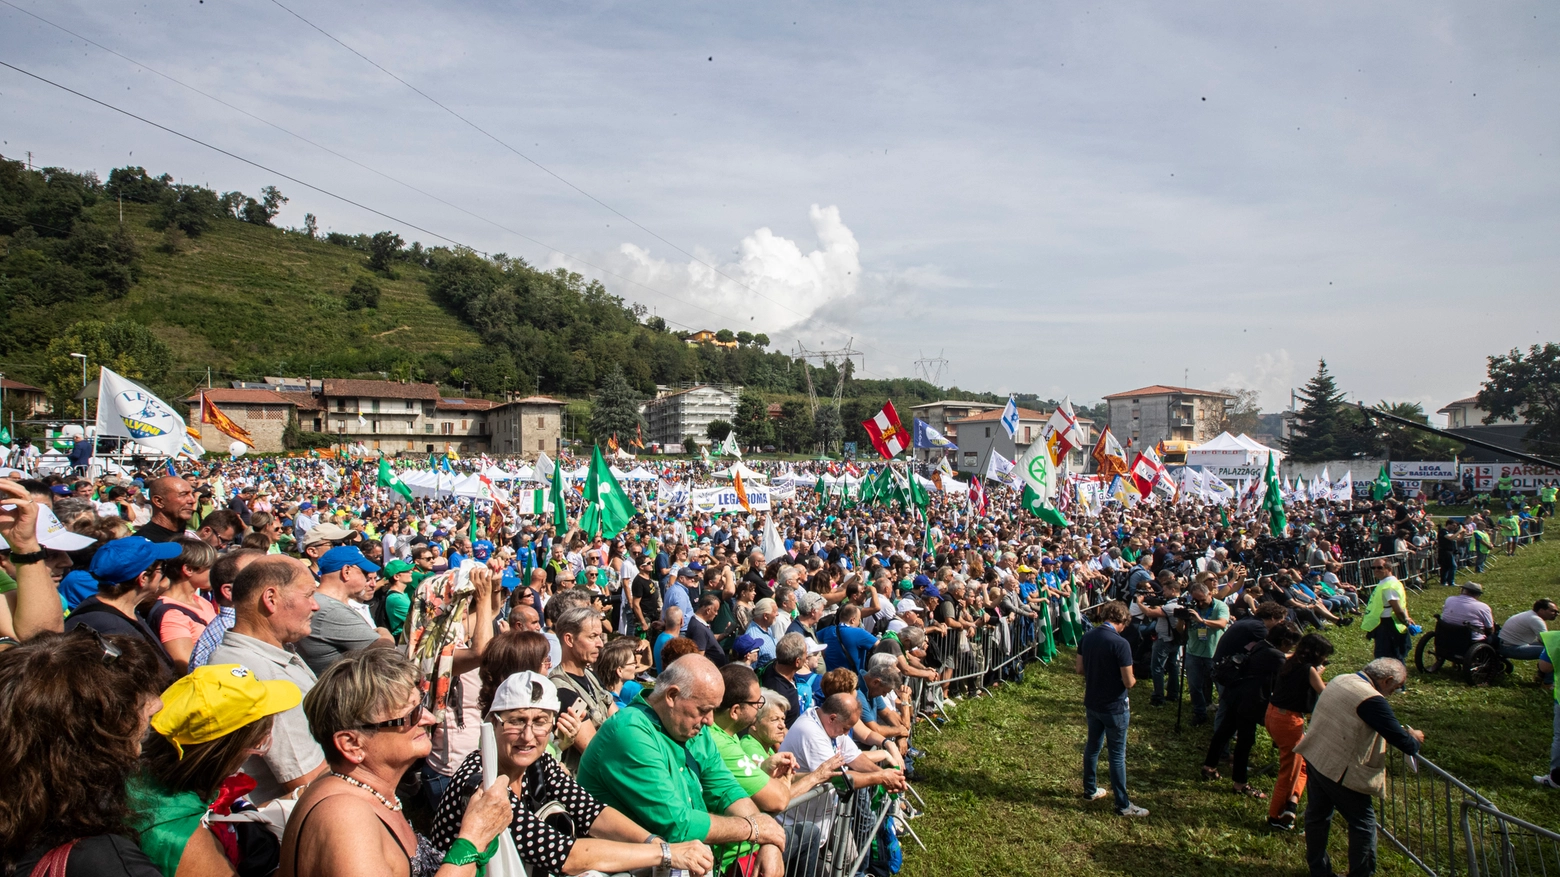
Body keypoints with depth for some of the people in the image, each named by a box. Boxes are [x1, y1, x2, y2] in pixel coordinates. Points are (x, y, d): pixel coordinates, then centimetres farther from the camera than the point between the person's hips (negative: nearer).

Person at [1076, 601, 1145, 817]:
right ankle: (1123, 804, 15)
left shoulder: (1087, 637, -3)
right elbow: (1128, 681, -20)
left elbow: (1080, 669, 5)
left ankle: (1090, 790, 35)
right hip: (1114, 707, -6)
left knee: (1092, 746, 20)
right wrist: (1133, 679, 1)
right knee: (1117, 754, 5)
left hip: (1092, 703, 6)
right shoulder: (1120, 644, -24)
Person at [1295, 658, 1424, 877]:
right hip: (1340, 771, -9)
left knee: (1317, 814, 19)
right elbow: (1400, 740, -18)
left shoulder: (1339, 680, 4)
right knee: (1363, 824, 9)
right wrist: (1415, 739, 7)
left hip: (1313, 756, 9)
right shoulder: (1372, 700, -22)